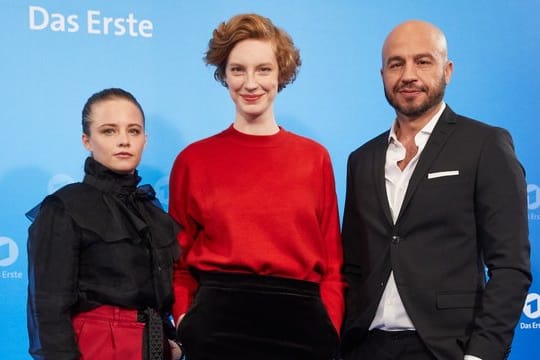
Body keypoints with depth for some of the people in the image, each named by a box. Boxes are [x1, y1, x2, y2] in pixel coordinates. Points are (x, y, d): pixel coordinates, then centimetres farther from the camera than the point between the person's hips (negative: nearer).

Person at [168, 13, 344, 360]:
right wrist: (185, 319, -7)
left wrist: (330, 330, -5)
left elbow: (331, 261, 6)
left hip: (300, 319, 1)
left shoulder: (315, 157, 5)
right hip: (218, 319, -1)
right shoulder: (193, 159, 3)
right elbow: (178, 258, 8)